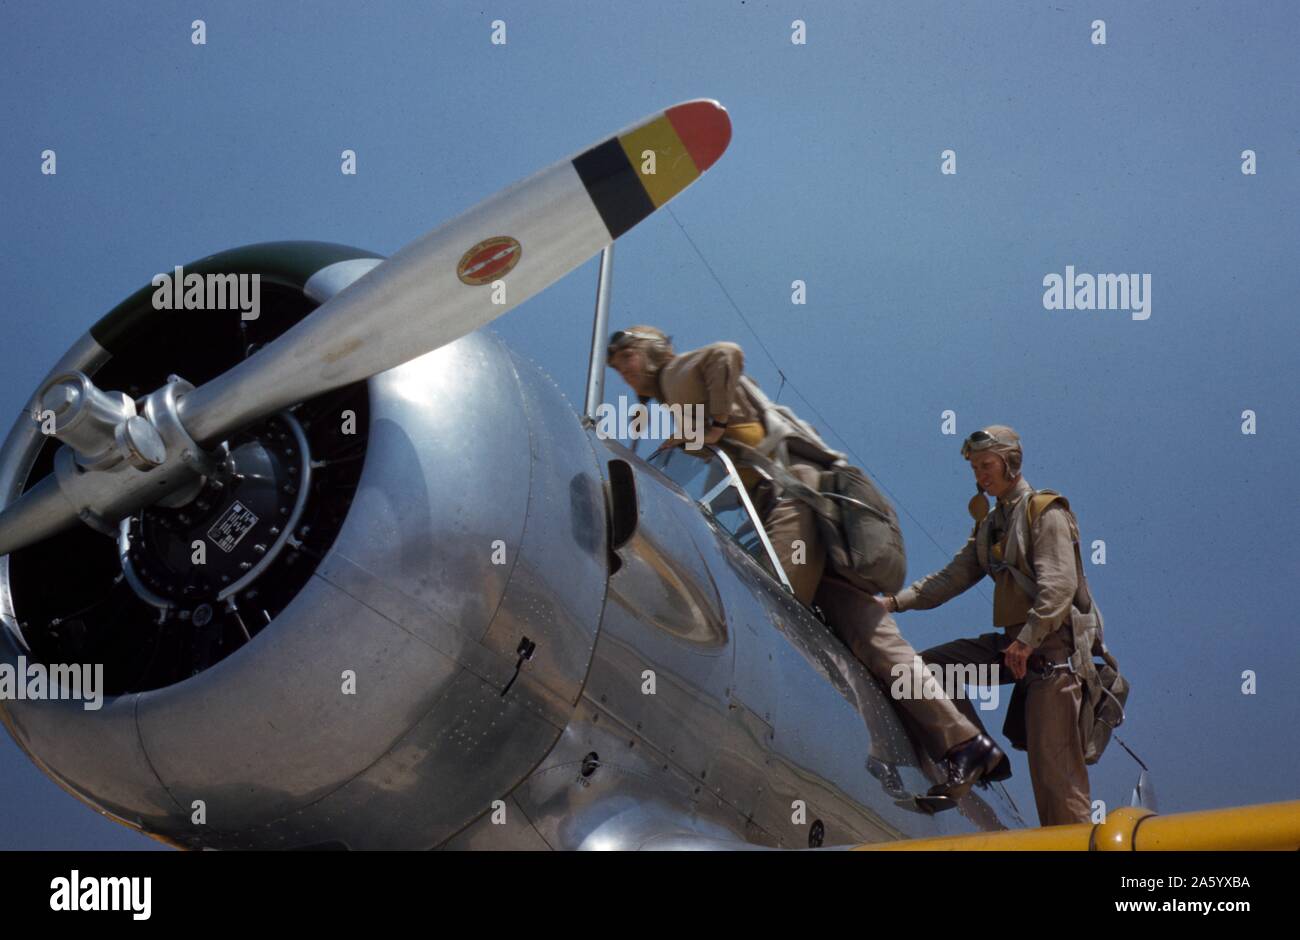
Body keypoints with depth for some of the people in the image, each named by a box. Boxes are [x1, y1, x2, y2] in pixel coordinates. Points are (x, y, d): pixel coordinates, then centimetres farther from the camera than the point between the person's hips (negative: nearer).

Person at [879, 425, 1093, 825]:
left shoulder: (1046, 512, -8)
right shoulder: (989, 525, 17)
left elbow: (1059, 586, -18)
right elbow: (952, 578, 13)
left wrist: (1026, 641, -25)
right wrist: (896, 601, 1)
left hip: (1051, 646, -8)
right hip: (1014, 642, 8)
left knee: (1052, 761, -11)